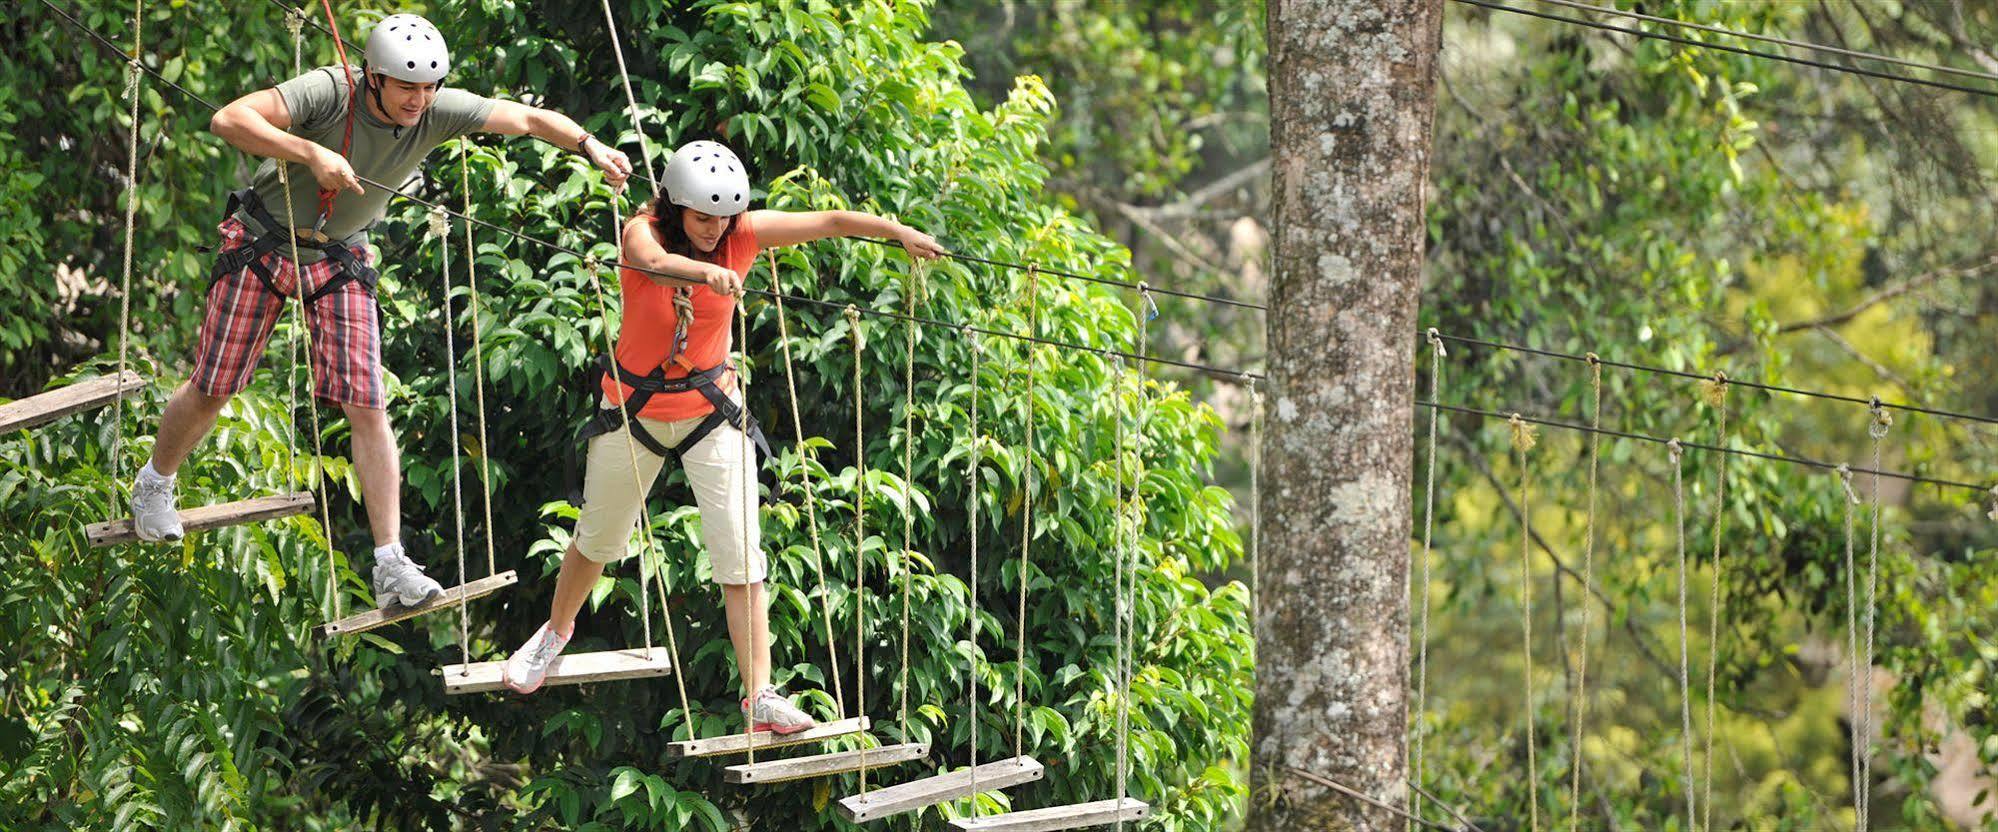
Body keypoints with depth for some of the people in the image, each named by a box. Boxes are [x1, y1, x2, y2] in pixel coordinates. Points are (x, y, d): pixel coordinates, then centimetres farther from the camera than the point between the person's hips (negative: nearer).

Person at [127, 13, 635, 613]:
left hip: (340, 259, 3)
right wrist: (311, 152, -47)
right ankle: (154, 486, 38)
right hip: (262, 247, -3)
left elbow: (528, 118, -12)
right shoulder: (330, 92, -30)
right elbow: (229, 120, -39)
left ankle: (391, 570, -10)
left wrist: (589, 145, -28)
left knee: (367, 408, -8)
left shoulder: (437, 113, -17)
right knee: (211, 391, 7)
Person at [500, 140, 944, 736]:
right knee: (599, 537, 19)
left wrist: (899, 232, -38)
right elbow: (653, 261, -47)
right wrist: (706, 270, -68)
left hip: (711, 409, 1)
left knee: (741, 554, -10)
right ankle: (556, 630, 48)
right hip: (635, 410, -1)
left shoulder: (742, 234, -15)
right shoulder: (644, 232, -23)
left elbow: (831, 222, -22)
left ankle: (760, 697, -11)